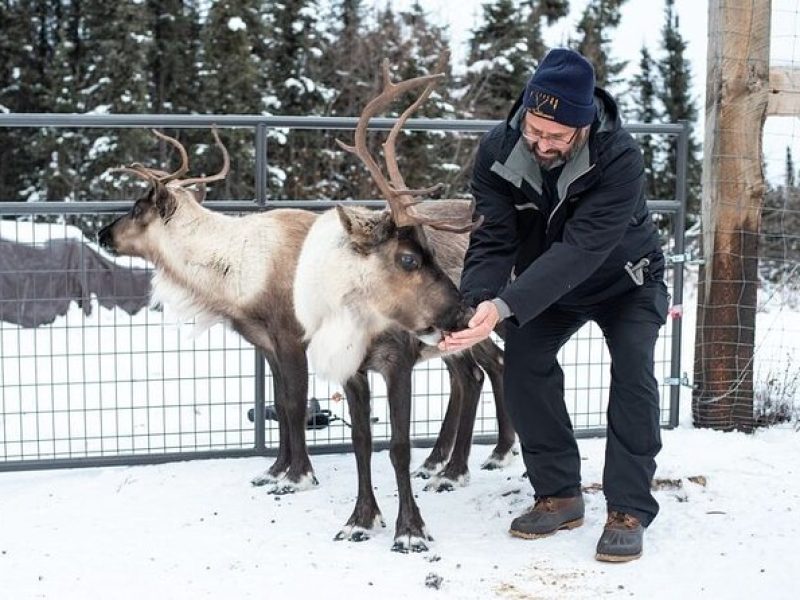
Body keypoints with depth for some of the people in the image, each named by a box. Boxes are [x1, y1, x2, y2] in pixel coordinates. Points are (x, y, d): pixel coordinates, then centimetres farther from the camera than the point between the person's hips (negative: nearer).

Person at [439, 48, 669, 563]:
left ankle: (629, 509, -9)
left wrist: (504, 307, -55)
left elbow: (581, 248, -45)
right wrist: (473, 305, -47)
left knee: (632, 371, -19)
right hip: (545, 284, 3)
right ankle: (559, 494, 2)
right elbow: (493, 241, -27)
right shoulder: (498, 150, -25)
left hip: (624, 281, -3)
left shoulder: (620, 157, -37)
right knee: (524, 365, -12)